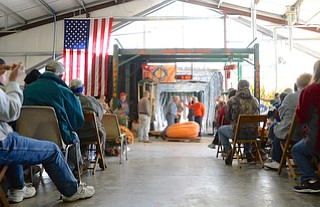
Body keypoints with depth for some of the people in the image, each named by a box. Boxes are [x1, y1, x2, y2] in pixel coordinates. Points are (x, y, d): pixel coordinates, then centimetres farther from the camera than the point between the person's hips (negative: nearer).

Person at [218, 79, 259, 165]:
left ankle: (228, 150, 10)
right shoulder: (255, 101, 1)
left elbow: (227, 118, 2)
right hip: (253, 134, 4)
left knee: (220, 130, 25)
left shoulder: (232, 101, -9)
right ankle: (248, 151, 32)